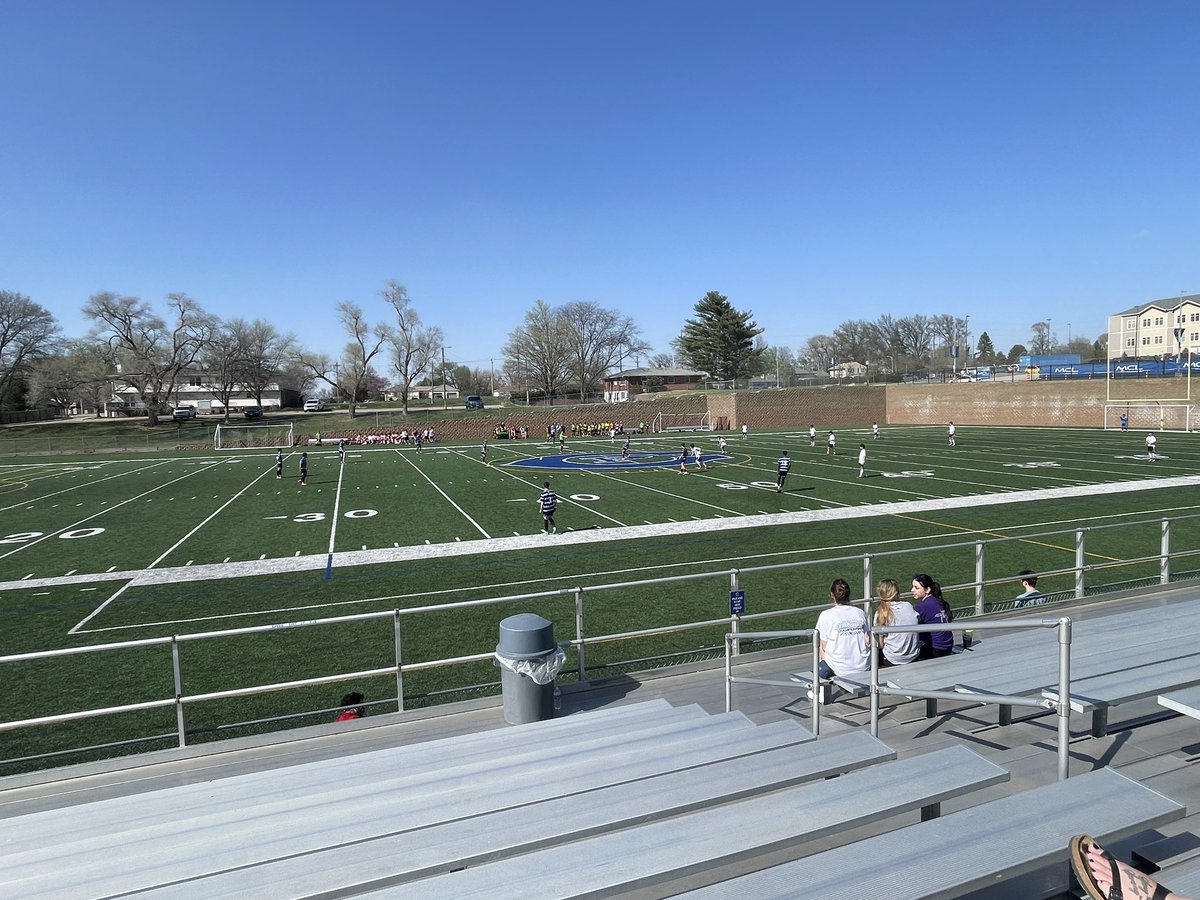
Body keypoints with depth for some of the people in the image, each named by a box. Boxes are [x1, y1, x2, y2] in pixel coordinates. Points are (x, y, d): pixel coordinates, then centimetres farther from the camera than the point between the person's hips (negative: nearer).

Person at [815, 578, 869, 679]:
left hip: (841, 669, -4)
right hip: (863, 667, 4)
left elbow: (823, 647, -4)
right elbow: (867, 641, 9)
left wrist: (822, 663, 13)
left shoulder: (826, 615, -7)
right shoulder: (861, 613, 5)